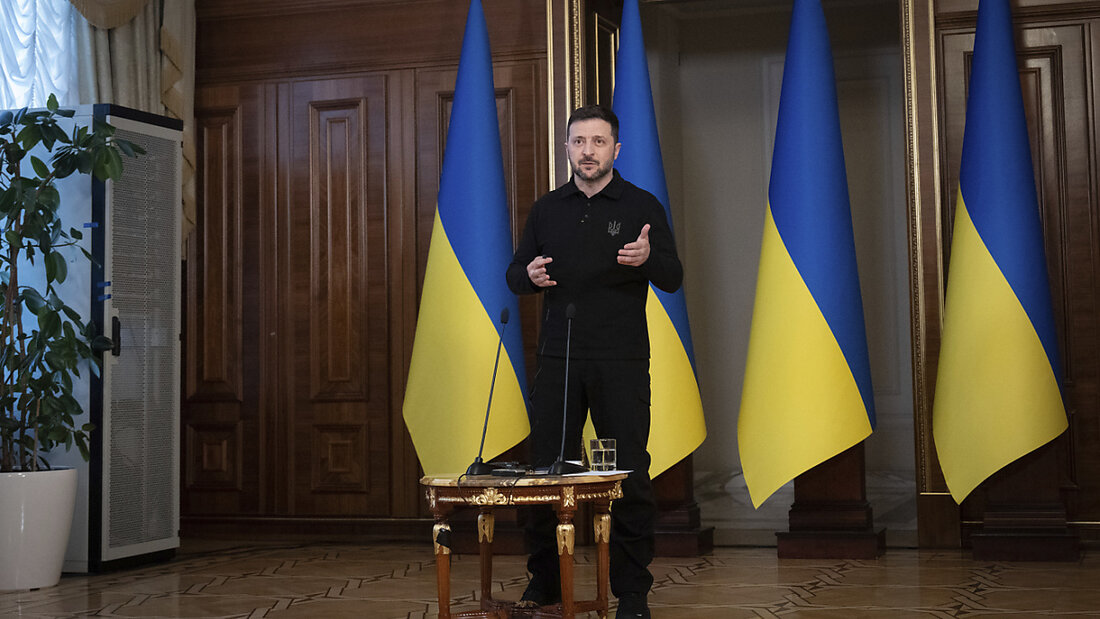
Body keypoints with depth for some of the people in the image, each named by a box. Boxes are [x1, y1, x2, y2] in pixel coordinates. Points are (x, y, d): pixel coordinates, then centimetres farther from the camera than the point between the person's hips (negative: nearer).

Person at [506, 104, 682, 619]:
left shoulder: (642, 207, 3)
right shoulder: (546, 209, 13)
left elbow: (673, 279, -2)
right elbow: (514, 274, 15)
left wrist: (648, 258, -24)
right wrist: (529, 275, -9)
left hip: (621, 362, -2)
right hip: (557, 358, 3)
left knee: (628, 474, -2)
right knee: (546, 467, 3)